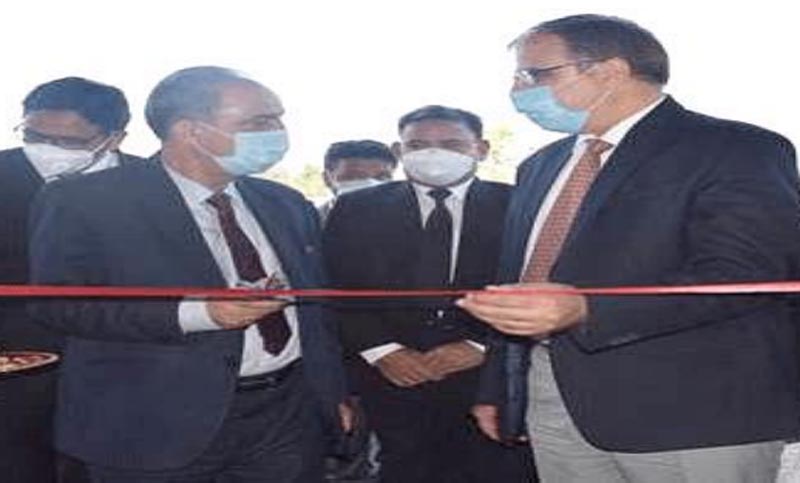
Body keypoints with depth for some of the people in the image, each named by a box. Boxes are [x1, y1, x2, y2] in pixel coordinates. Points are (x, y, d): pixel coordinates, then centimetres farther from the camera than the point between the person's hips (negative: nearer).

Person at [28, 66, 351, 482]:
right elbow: (56, 303, -15)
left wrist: (333, 395, 14)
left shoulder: (287, 205, 10)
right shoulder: (84, 201, -7)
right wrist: (195, 314, -23)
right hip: (158, 427, -4)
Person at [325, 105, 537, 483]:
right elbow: (338, 290, 3)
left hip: (495, 374, 0)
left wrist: (483, 346, -11)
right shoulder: (356, 209, 6)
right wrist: (381, 350, -8)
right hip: (394, 379, 1)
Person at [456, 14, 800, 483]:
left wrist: (585, 309, -30)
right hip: (552, 403, 6)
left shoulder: (737, 151, -7)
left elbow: (743, 274, -19)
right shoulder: (542, 165, 16)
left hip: (692, 409, -6)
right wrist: (497, 389, 16)